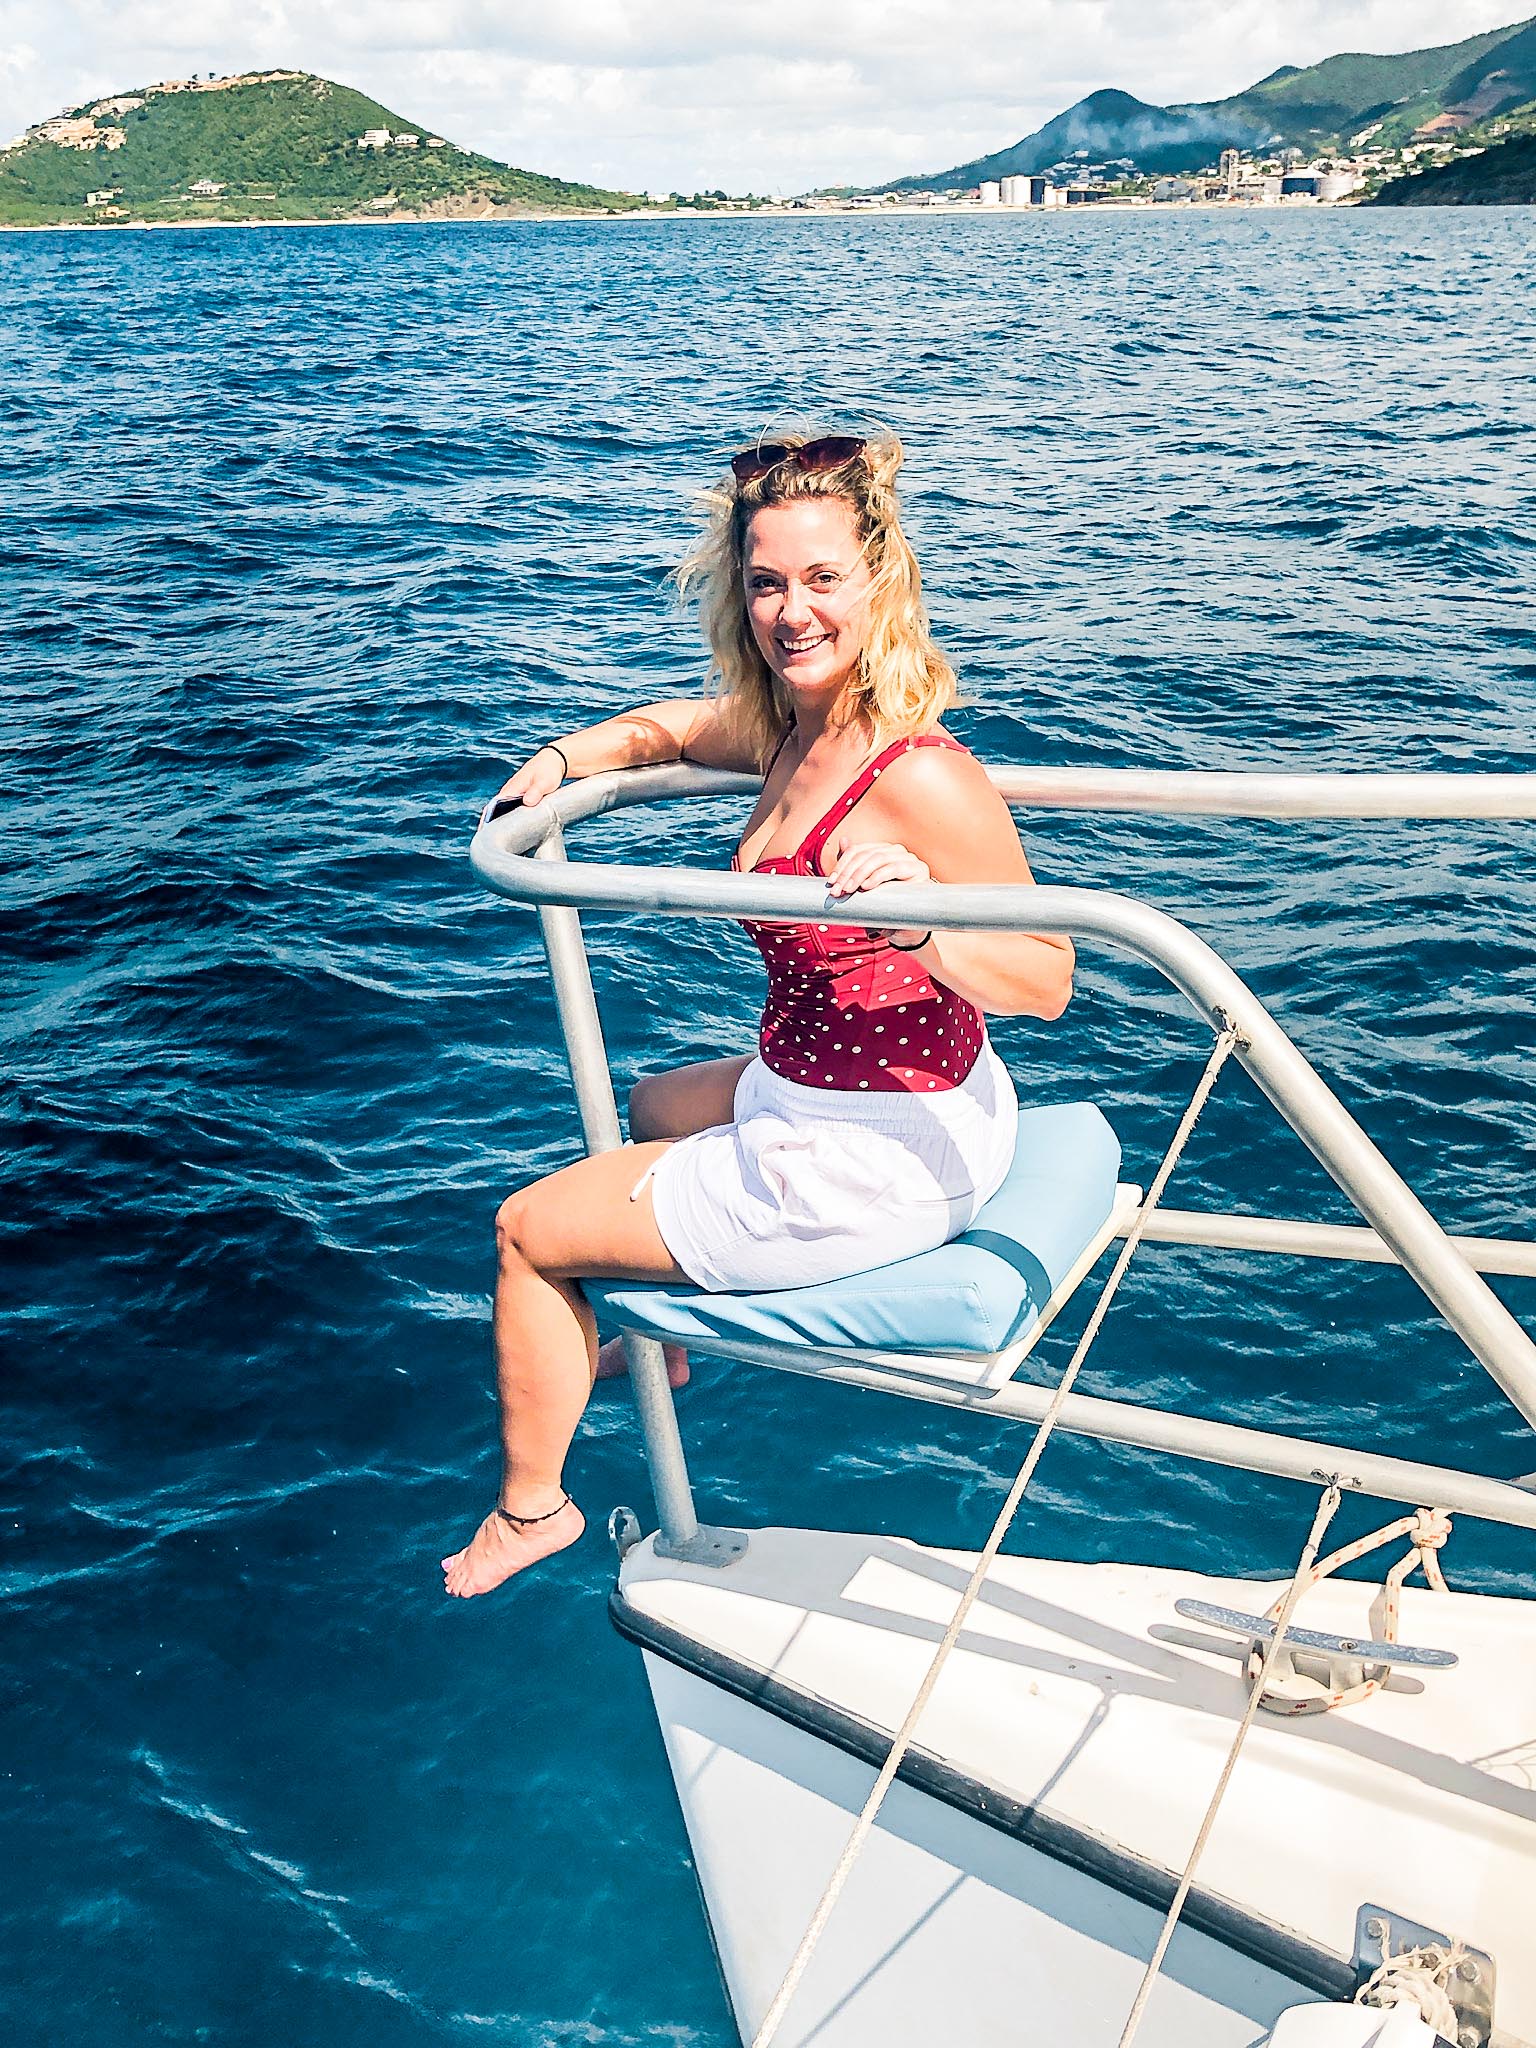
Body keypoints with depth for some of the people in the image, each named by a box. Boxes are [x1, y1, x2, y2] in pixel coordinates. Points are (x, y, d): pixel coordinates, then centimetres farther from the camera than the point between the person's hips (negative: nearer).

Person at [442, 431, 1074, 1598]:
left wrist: (919, 929, -41)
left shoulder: (918, 777, -28)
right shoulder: (792, 726, -1)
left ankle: (531, 1508, 30)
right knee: (656, 1106, 37)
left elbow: (1048, 980, -24)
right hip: (816, 1097, 9)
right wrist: (566, 758, 3)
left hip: (873, 1161, -9)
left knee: (529, 1230, 7)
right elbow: (671, 727, 20)